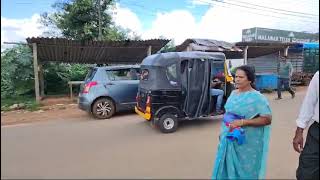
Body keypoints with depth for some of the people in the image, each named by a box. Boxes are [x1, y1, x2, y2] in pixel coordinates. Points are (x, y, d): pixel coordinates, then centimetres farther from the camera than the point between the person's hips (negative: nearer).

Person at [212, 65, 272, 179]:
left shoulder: (257, 97, -14)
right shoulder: (233, 93, 5)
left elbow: (267, 119, -17)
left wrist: (243, 122, -24)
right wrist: (223, 131, 15)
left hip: (247, 144, -6)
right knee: (227, 168, 17)